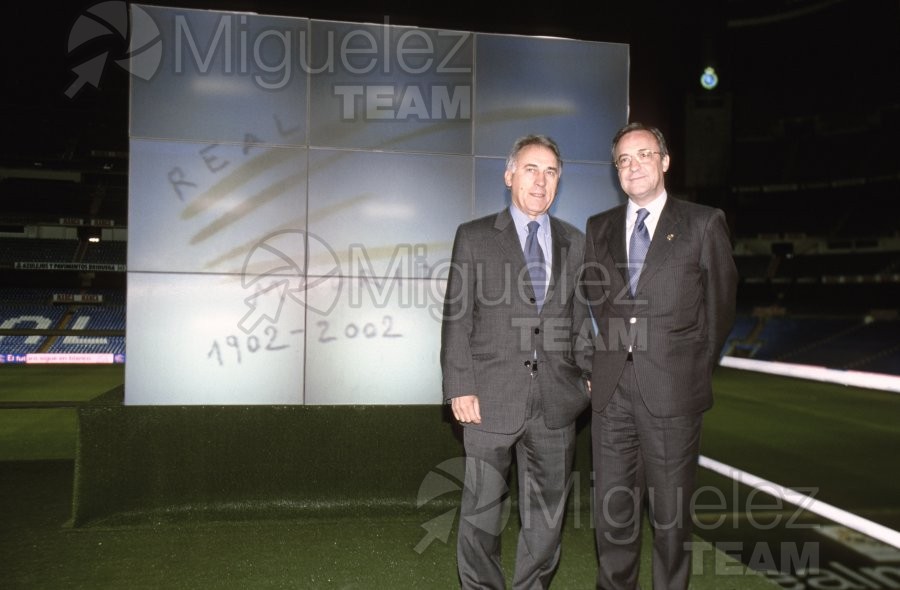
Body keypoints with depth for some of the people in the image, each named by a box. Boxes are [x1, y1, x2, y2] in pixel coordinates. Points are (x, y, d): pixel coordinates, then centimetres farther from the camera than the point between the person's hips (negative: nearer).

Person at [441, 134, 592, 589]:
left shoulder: (574, 243, 11)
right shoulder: (473, 237, 1)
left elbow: (579, 318, 14)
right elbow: (457, 318, -2)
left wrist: (586, 377, 7)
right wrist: (460, 387, -9)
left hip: (555, 400, 3)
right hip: (492, 397, -3)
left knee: (546, 513, 13)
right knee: (482, 510, 9)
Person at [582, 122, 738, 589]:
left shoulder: (704, 224, 1)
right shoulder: (599, 228, 11)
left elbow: (720, 305, 5)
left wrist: (697, 369, 6)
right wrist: (603, 359, 9)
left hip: (671, 389, -3)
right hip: (611, 388, 3)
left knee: (670, 512, 8)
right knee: (612, 507, 12)